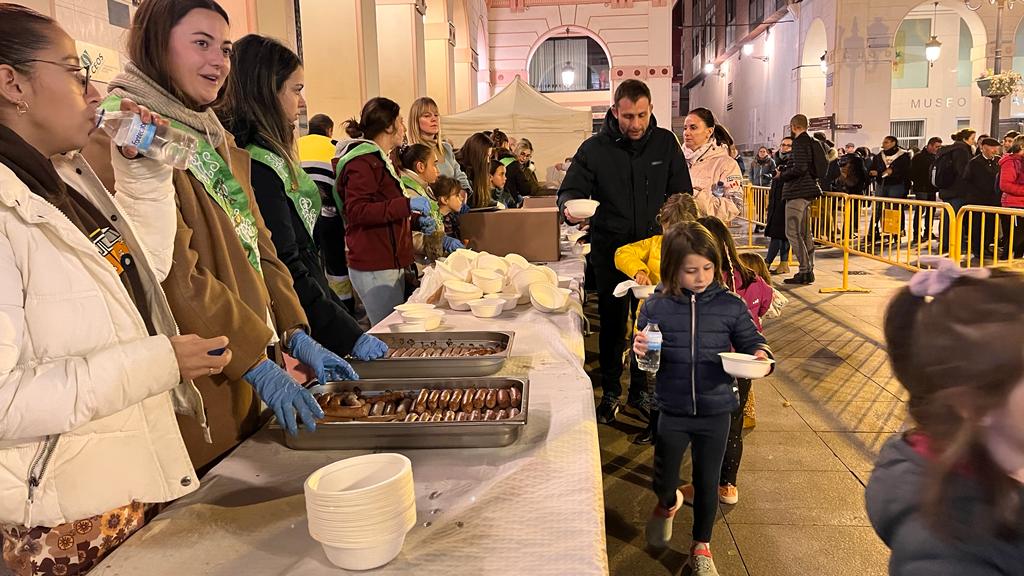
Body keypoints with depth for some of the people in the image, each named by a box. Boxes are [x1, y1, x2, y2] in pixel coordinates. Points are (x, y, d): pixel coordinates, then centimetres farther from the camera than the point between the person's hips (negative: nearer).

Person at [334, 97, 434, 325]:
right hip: (374, 268, -10)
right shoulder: (362, 161, -12)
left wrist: (417, 219, 13)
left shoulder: (381, 159, 22)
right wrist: (408, 204, -24)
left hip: (391, 262, 10)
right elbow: (357, 211, -22)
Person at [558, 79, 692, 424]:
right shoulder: (594, 148, -4)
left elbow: (681, 194, 6)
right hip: (610, 250, -1)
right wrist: (569, 206, -27)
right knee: (612, 321, 7)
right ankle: (610, 391, 23)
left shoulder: (665, 143, 1)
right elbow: (571, 189, -2)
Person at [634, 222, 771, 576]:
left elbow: (751, 342, 2)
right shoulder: (657, 307, -7)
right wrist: (640, 349, -19)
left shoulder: (730, 306, -7)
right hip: (672, 412, 0)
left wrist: (760, 356, -19)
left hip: (716, 412, 0)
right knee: (663, 481, 13)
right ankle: (668, 505, 51)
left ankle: (701, 547, 38)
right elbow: (647, 358, 3)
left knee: (707, 483, 14)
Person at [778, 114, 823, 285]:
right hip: (808, 191, 10)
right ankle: (809, 271, 17)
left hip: (798, 192, -10)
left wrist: (782, 175, -7)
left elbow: (800, 168, -22)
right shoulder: (812, 142, 17)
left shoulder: (800, 143, -12)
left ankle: (805, 271, -11)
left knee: (792, 232, -9)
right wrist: (786, 172, 22)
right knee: (805, 233, 13)